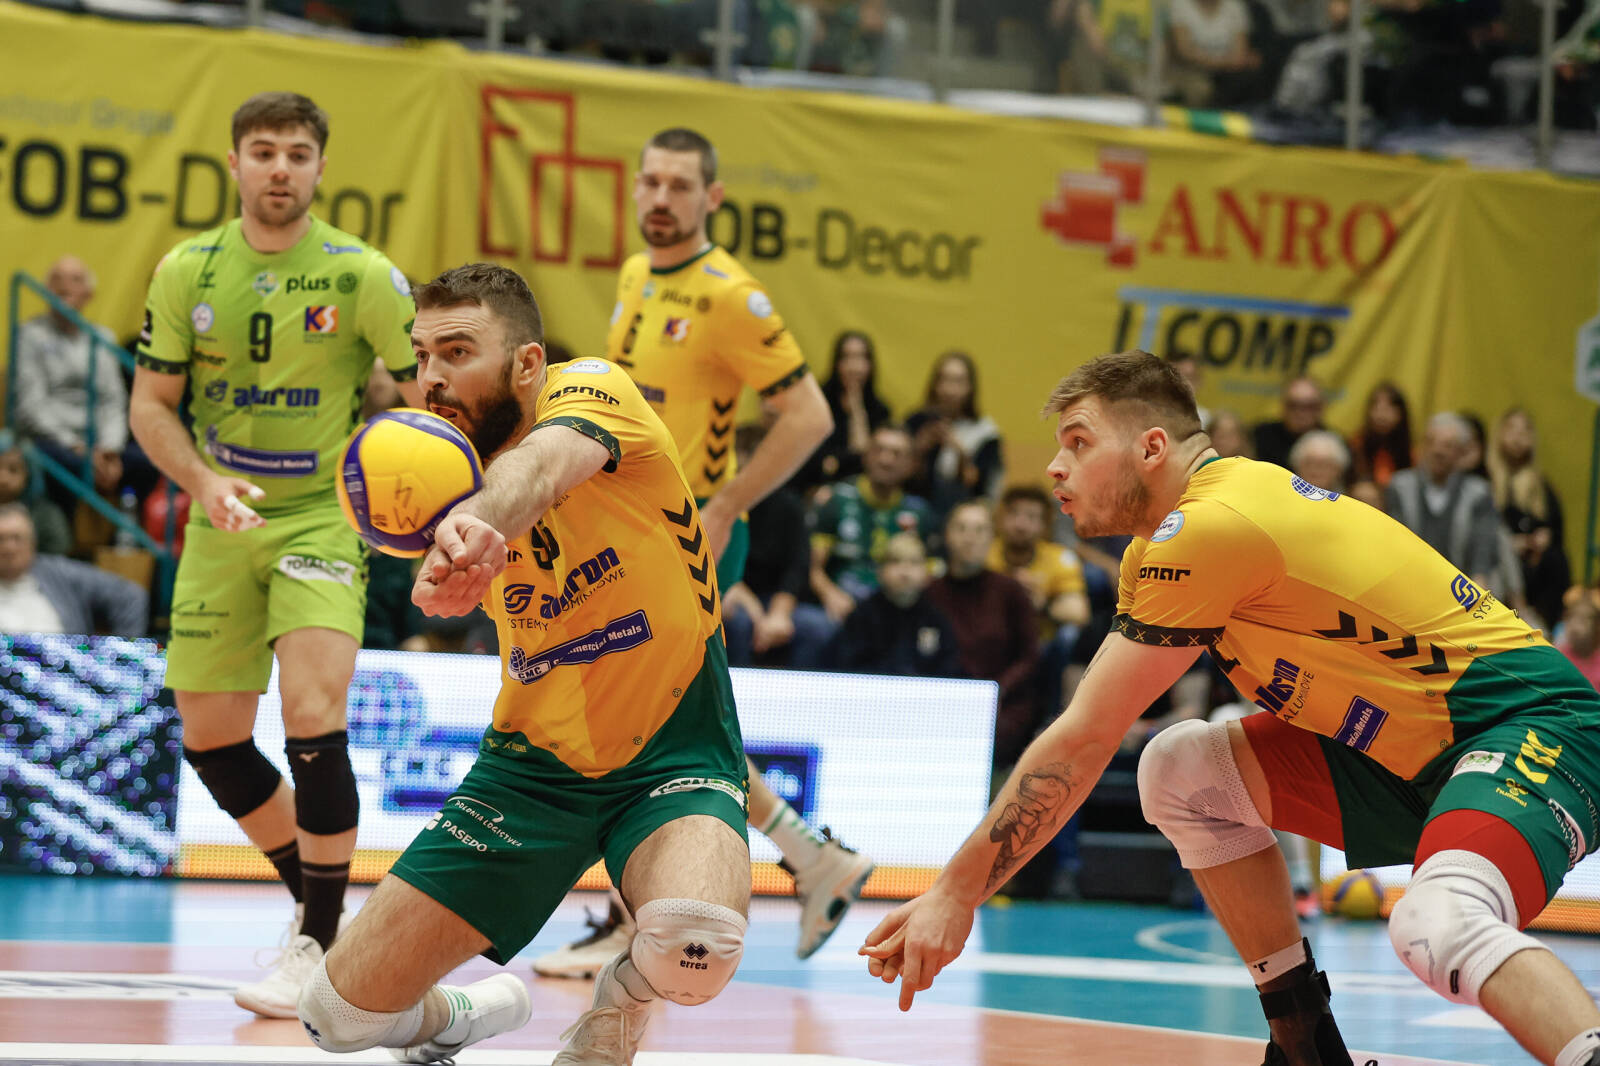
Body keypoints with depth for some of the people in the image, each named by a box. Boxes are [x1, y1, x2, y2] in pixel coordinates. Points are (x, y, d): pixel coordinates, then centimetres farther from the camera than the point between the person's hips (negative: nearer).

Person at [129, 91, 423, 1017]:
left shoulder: (363, 275, -8)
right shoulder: (187, 272, 1)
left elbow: (434, 392, -2)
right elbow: (152, 402, 6)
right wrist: (202, 481, -12)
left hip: (324, 516, -4)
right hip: (222, 523, 4)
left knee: (313, 719, -20)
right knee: (211, 738, 6)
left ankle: (320, 948, -9)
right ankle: (317, 899, 28)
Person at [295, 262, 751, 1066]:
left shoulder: (588, 390, -18)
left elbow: (545, 462, -41)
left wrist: (480, 519, -64)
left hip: (673, 752, -5)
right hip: (535, 760, 5)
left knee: (693, 948, -36)